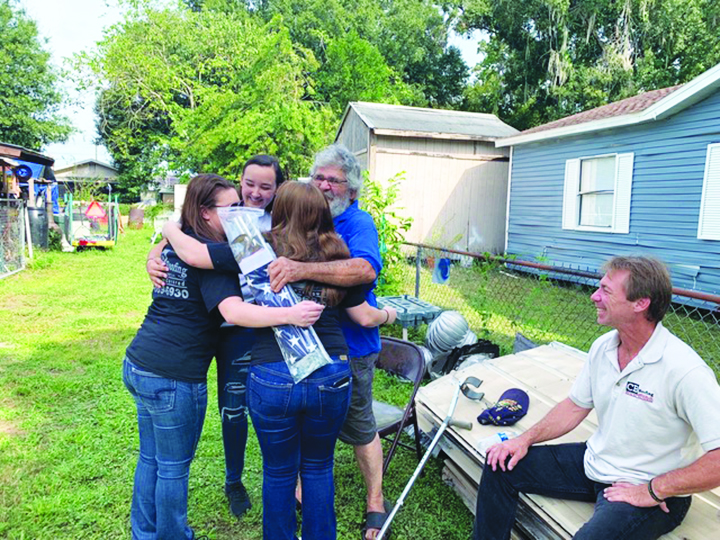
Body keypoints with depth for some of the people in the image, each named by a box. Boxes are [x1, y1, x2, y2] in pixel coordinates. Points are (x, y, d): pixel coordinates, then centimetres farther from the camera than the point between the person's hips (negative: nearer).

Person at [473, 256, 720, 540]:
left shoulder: (683, 370, -25)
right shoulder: (603, 346, -2)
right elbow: (575, 407, 9)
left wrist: (653, 491, -22)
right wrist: (526, 439, -1)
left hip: (652, 495, -7)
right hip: (595, 462, 7)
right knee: (500, 465, 3)